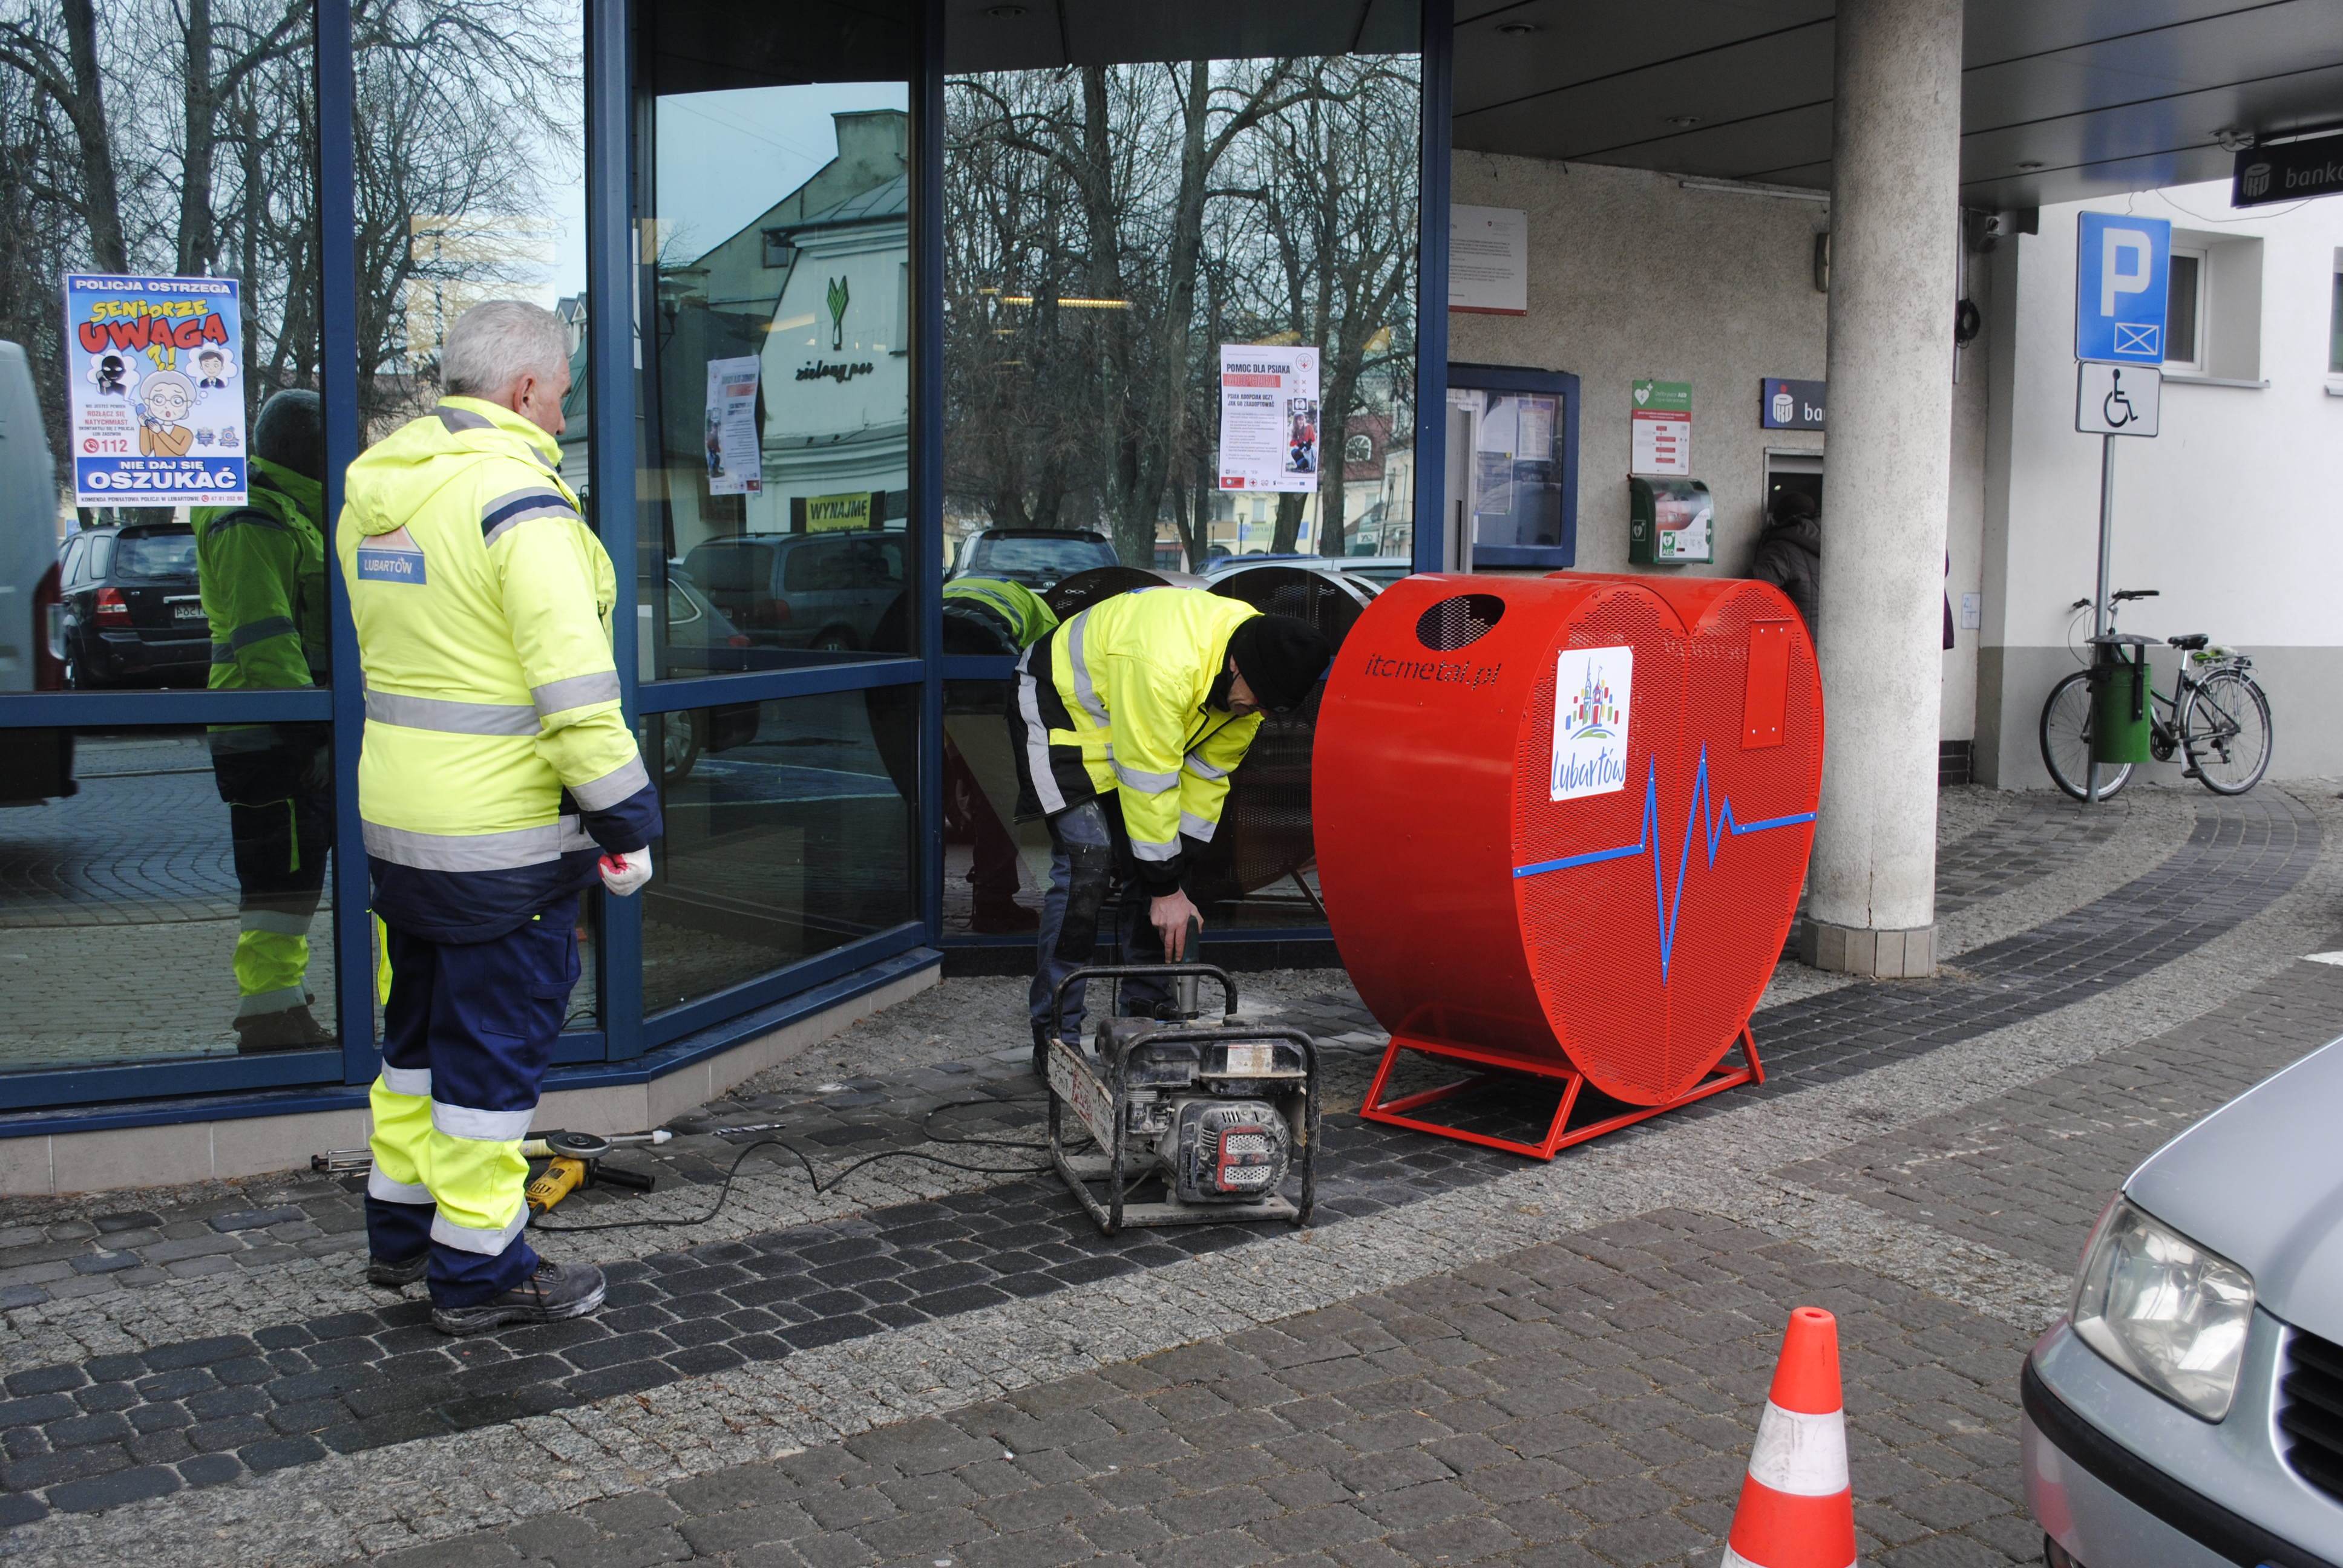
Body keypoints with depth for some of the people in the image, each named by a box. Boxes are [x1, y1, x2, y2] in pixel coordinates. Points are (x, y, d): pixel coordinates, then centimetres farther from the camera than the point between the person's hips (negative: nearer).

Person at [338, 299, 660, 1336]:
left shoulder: (372, 492, 10)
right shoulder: (517, 496, -19)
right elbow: (573, 688, -23)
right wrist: (625, 819, -16)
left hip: (397, 820, 9)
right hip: (503, 831, -9)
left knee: (421, 1025, 21)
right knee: (496, 1045, 2)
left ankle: (400, 1230, 33)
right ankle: (478, 1270, 12)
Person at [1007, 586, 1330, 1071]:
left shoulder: (1255, 674, -15)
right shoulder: (1164, 665, -41)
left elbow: (1208, 774, -7)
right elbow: (1149, 783, -35)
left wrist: (1176, 878, -10)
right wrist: (1167, 890, -27)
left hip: (1136, 721, 8)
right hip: (1059, 707, -8)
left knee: (1153, 862, 0)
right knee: (1088, 862, -17)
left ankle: (1144, 1017, 12)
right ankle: (1055, 1038, -10)